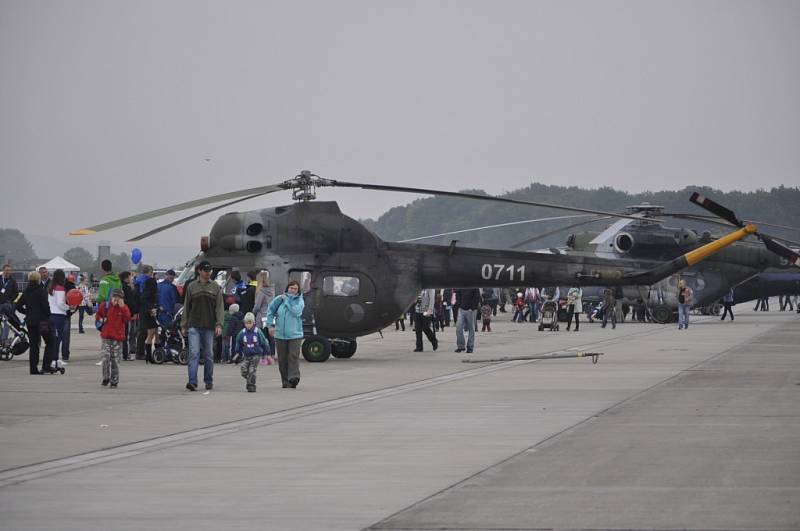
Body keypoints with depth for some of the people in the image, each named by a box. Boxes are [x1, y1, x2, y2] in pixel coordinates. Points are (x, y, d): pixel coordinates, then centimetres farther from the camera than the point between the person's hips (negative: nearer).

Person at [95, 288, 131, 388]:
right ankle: (105, 378, 5)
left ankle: (114, 380, 11)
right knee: (106, 357, -8)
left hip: (118, 338, -1)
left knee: (115, 359, 3)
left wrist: (122, 307, -18)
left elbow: (127, 319, -14)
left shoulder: (124, 308, 1)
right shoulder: (104, 306, 4)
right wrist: (100, 319, -2)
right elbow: (98, 315, 20)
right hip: (106, 336, 1)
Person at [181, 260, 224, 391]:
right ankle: (192, 381, -17)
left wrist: (219, 324, -8)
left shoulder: (215, 287, 7)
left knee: (209, 355, 8)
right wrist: (184, 325, 6)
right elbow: (186, 307, 10)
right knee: (194, 353, -11)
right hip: (194, 325, -1)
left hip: (209, 326, 1)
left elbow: (219, 307, 3)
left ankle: (209, 382, 19)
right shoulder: (192, 287, 7)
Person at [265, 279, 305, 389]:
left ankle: (293, 377, -21)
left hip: (295, 334, -2)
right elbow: (270, 311, 13)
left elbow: (296, 311, -16)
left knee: (294, 356, -15)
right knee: (282, 359, 4)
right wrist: (270, 325, 4)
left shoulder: (300, 301, 2)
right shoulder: (279, 299, 6)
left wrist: (287, 301, -9)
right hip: (280, 334, 2)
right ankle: (285, 381, 12)